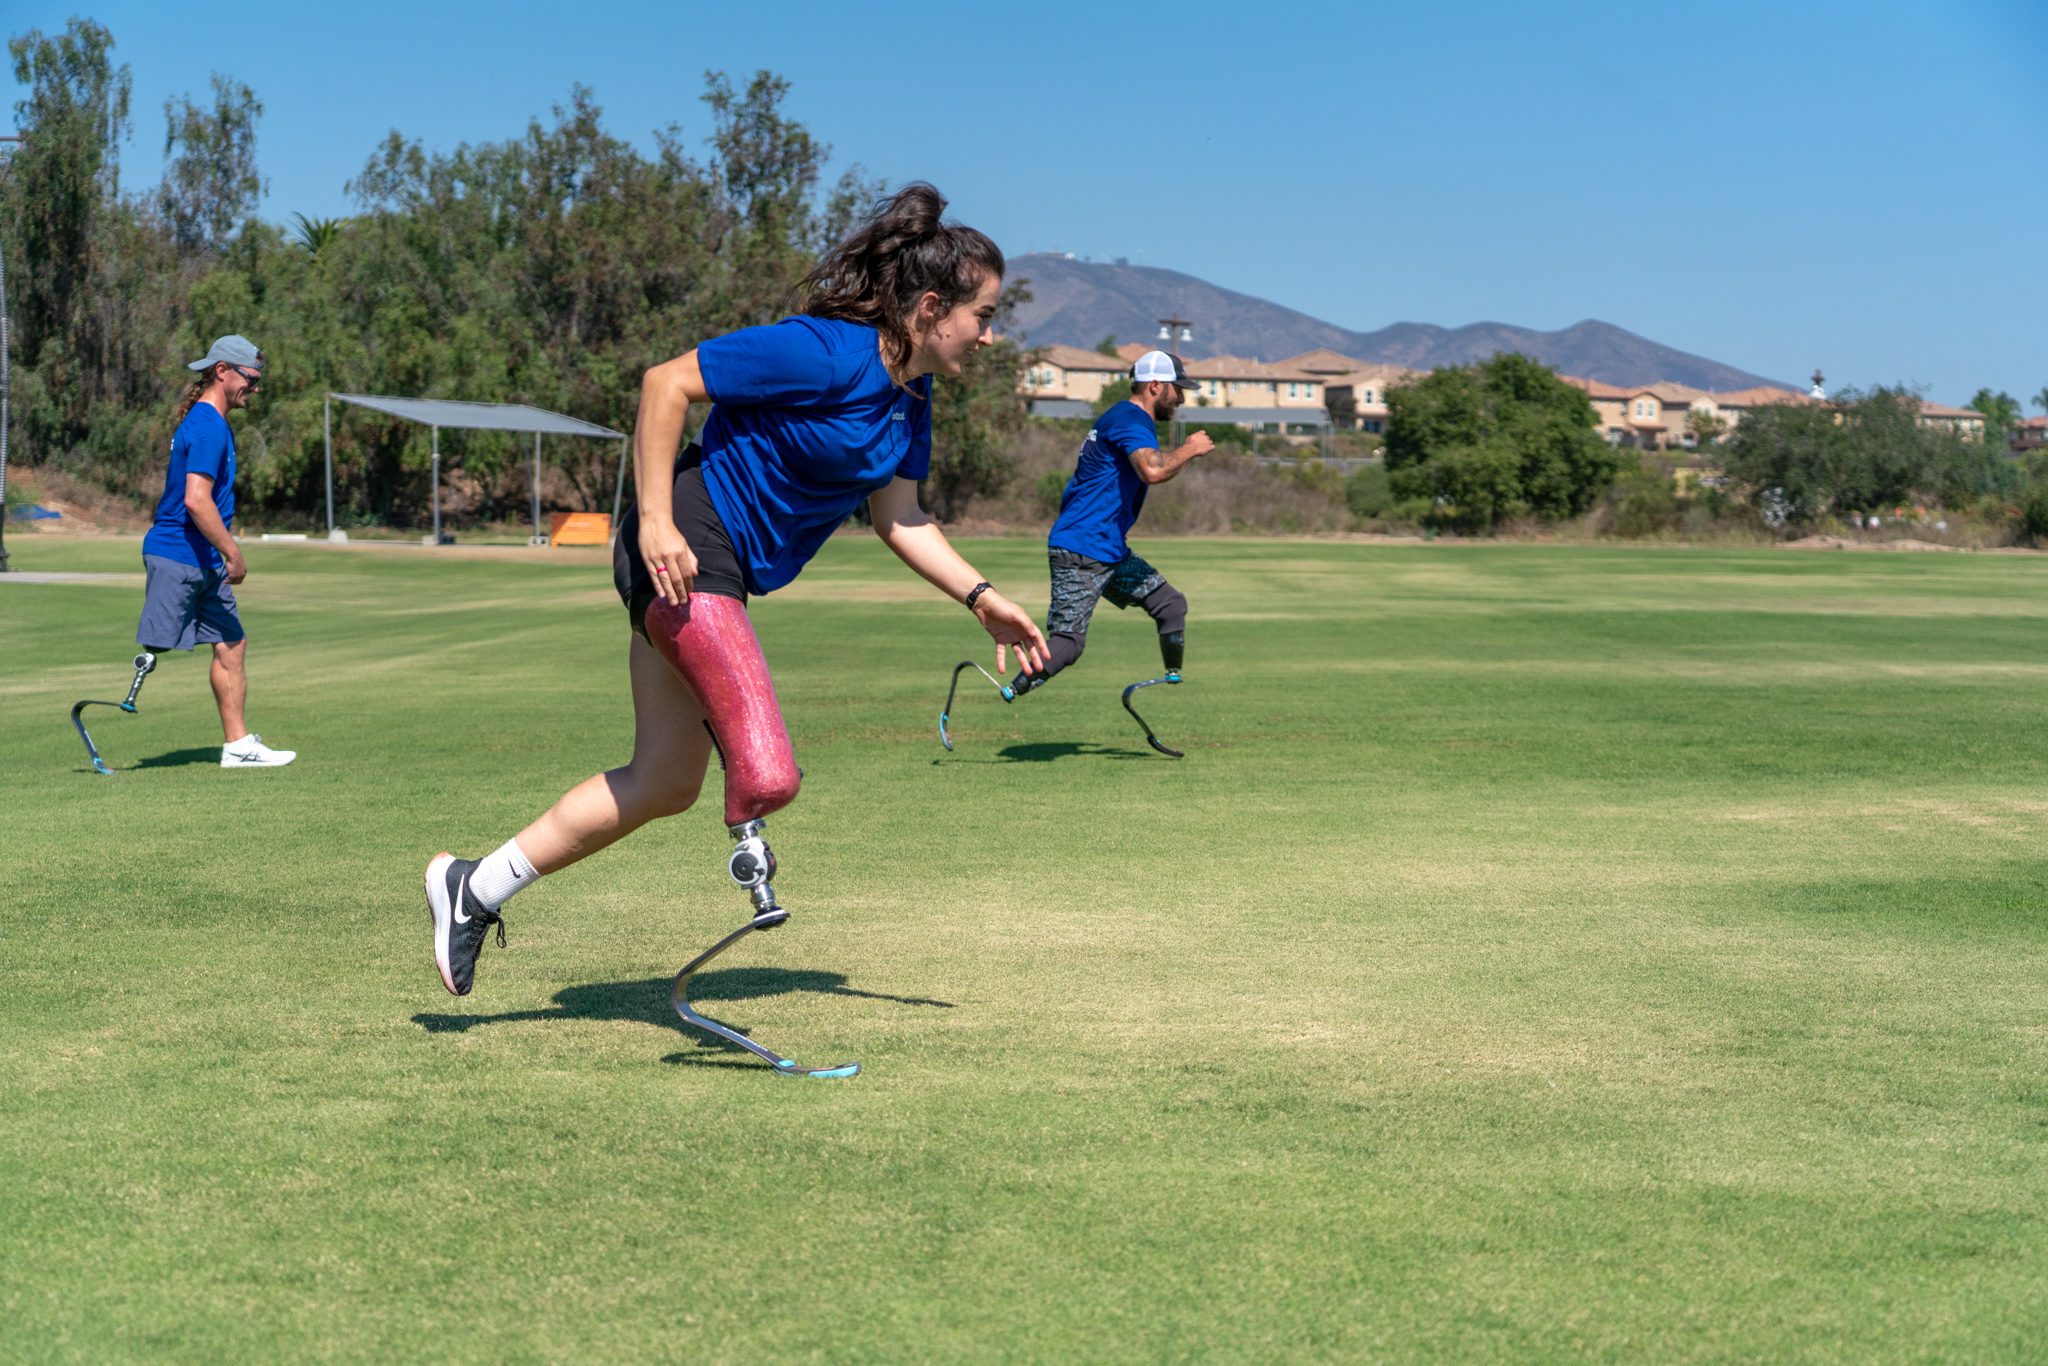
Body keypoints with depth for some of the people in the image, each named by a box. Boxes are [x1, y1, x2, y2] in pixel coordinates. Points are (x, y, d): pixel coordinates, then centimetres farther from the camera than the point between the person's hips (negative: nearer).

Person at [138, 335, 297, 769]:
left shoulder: (211, 423, 17)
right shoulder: (207, 428, -16)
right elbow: (196, 500, -24)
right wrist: (233, 553, -18)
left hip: (204, 562, 11)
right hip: (177, 557, -11)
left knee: (232, 645, 9)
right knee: (152, 651, -8)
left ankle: (238, 744, 12)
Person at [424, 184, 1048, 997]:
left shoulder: (910, 397, 8)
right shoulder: (825, 352, -19)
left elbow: (898, 518, 16)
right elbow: (666, 382, -18)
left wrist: (982, 600, 6)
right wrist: (655, 518, -23)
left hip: (727, 575, 10)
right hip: (685, 557, -10)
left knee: (665, 785, 16)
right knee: (768, 776, -23)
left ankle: (473, 889, 25)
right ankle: (749, 840, 13)